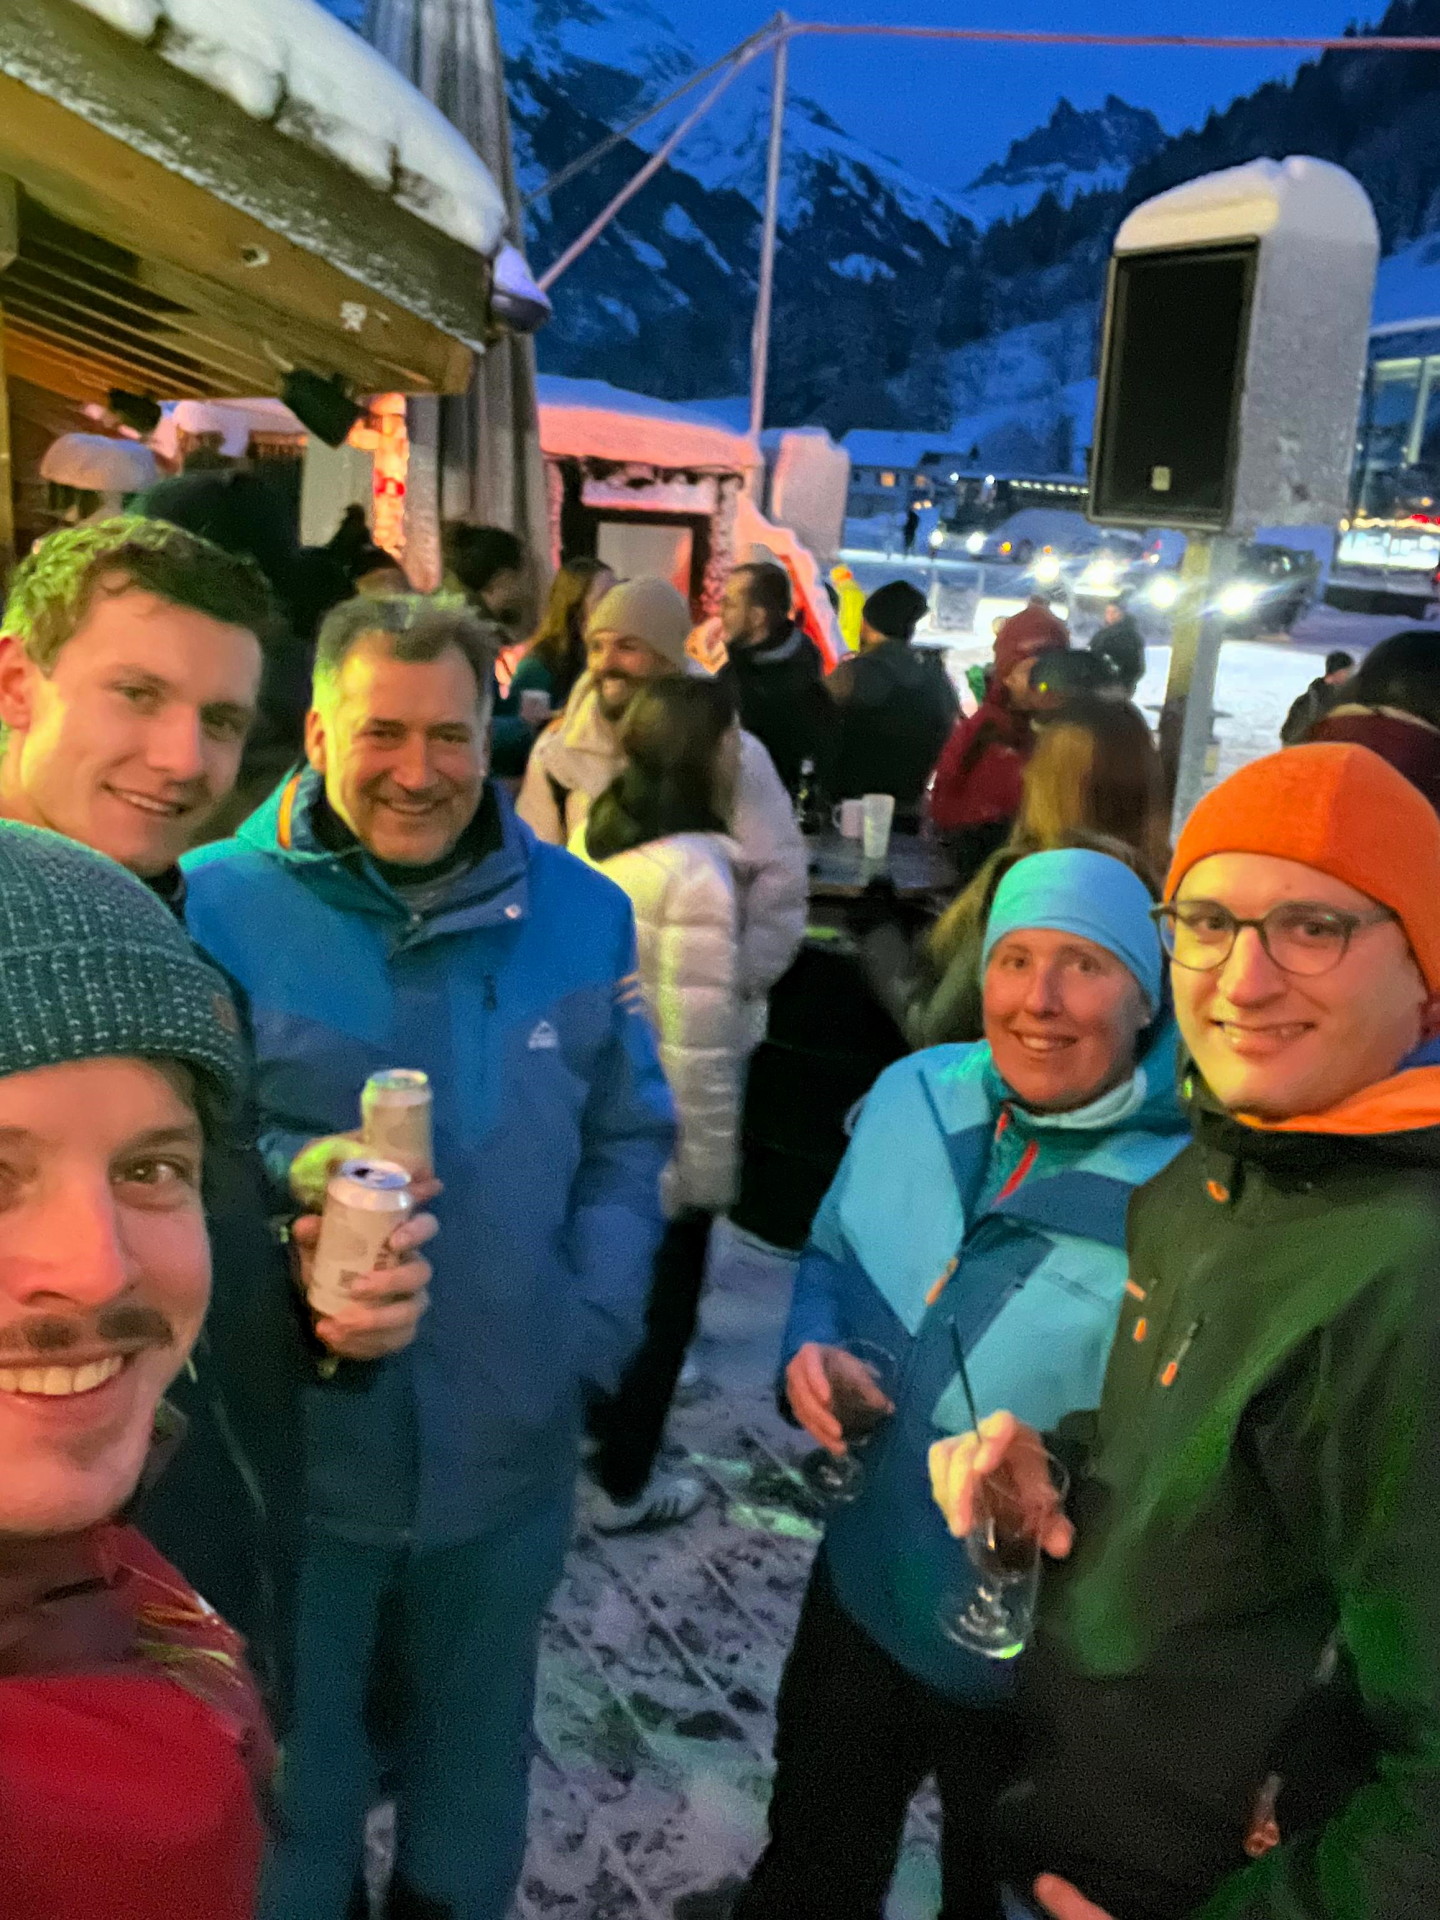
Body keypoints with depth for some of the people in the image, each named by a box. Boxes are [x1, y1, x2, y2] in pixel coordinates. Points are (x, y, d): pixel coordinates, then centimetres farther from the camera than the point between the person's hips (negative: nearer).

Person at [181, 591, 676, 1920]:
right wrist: (285, 1176, -25)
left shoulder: (582, 912, -1)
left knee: (473, 1763, 25)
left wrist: (591, 1333, -4)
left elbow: (629, 1143, 6)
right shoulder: (215, 903, -12)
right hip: (286, 1447, -2)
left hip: (509, 1449, 3)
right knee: (288, 1779, 19)